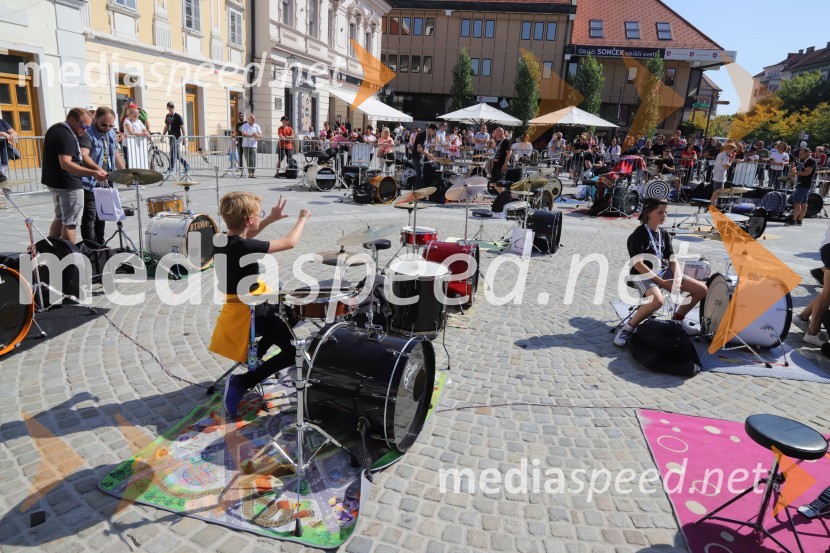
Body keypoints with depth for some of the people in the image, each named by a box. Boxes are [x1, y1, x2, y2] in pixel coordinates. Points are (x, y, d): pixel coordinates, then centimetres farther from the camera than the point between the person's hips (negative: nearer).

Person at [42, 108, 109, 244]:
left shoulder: (55, 129, 12)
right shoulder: (66, 135, -21)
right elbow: (65, 163, -32)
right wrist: (92, 173, -41)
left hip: (54, 181, 10)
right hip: (68, 185, -10)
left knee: (60, 218, 21)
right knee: (70, 223, -4)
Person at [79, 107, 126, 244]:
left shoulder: (111, 132, 12)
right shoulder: (87, 133, -15)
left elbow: (116, 154, 23)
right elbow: (83, 156, -29)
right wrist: (98, 169, -45)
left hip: (106, 182, 8)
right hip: (90, 182, -8)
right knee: (90, 216, -7)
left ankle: (100, 246, 24)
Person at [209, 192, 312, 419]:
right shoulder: (244, 248, -25)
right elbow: (289, 242, -17)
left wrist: (272, 219, 16)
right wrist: (302, 218, 1)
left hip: (237, 309, 9)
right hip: (250, 314, -9)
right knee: (295, 351, -4)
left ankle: (254, 358, 27)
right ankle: (240, 383, -5)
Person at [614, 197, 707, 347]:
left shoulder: (664, 234, 11)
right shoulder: (639, 234, -13)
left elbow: (673, 260, 9)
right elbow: (638, 264, -20)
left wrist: (678, 279, -11)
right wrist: (661, 282, -21)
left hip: (663, 272, 8)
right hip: (643, 275, -8)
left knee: (701, 289, 1)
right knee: (657, 300, -39)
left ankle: (677, 320, 20)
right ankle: (628, 328, -19)